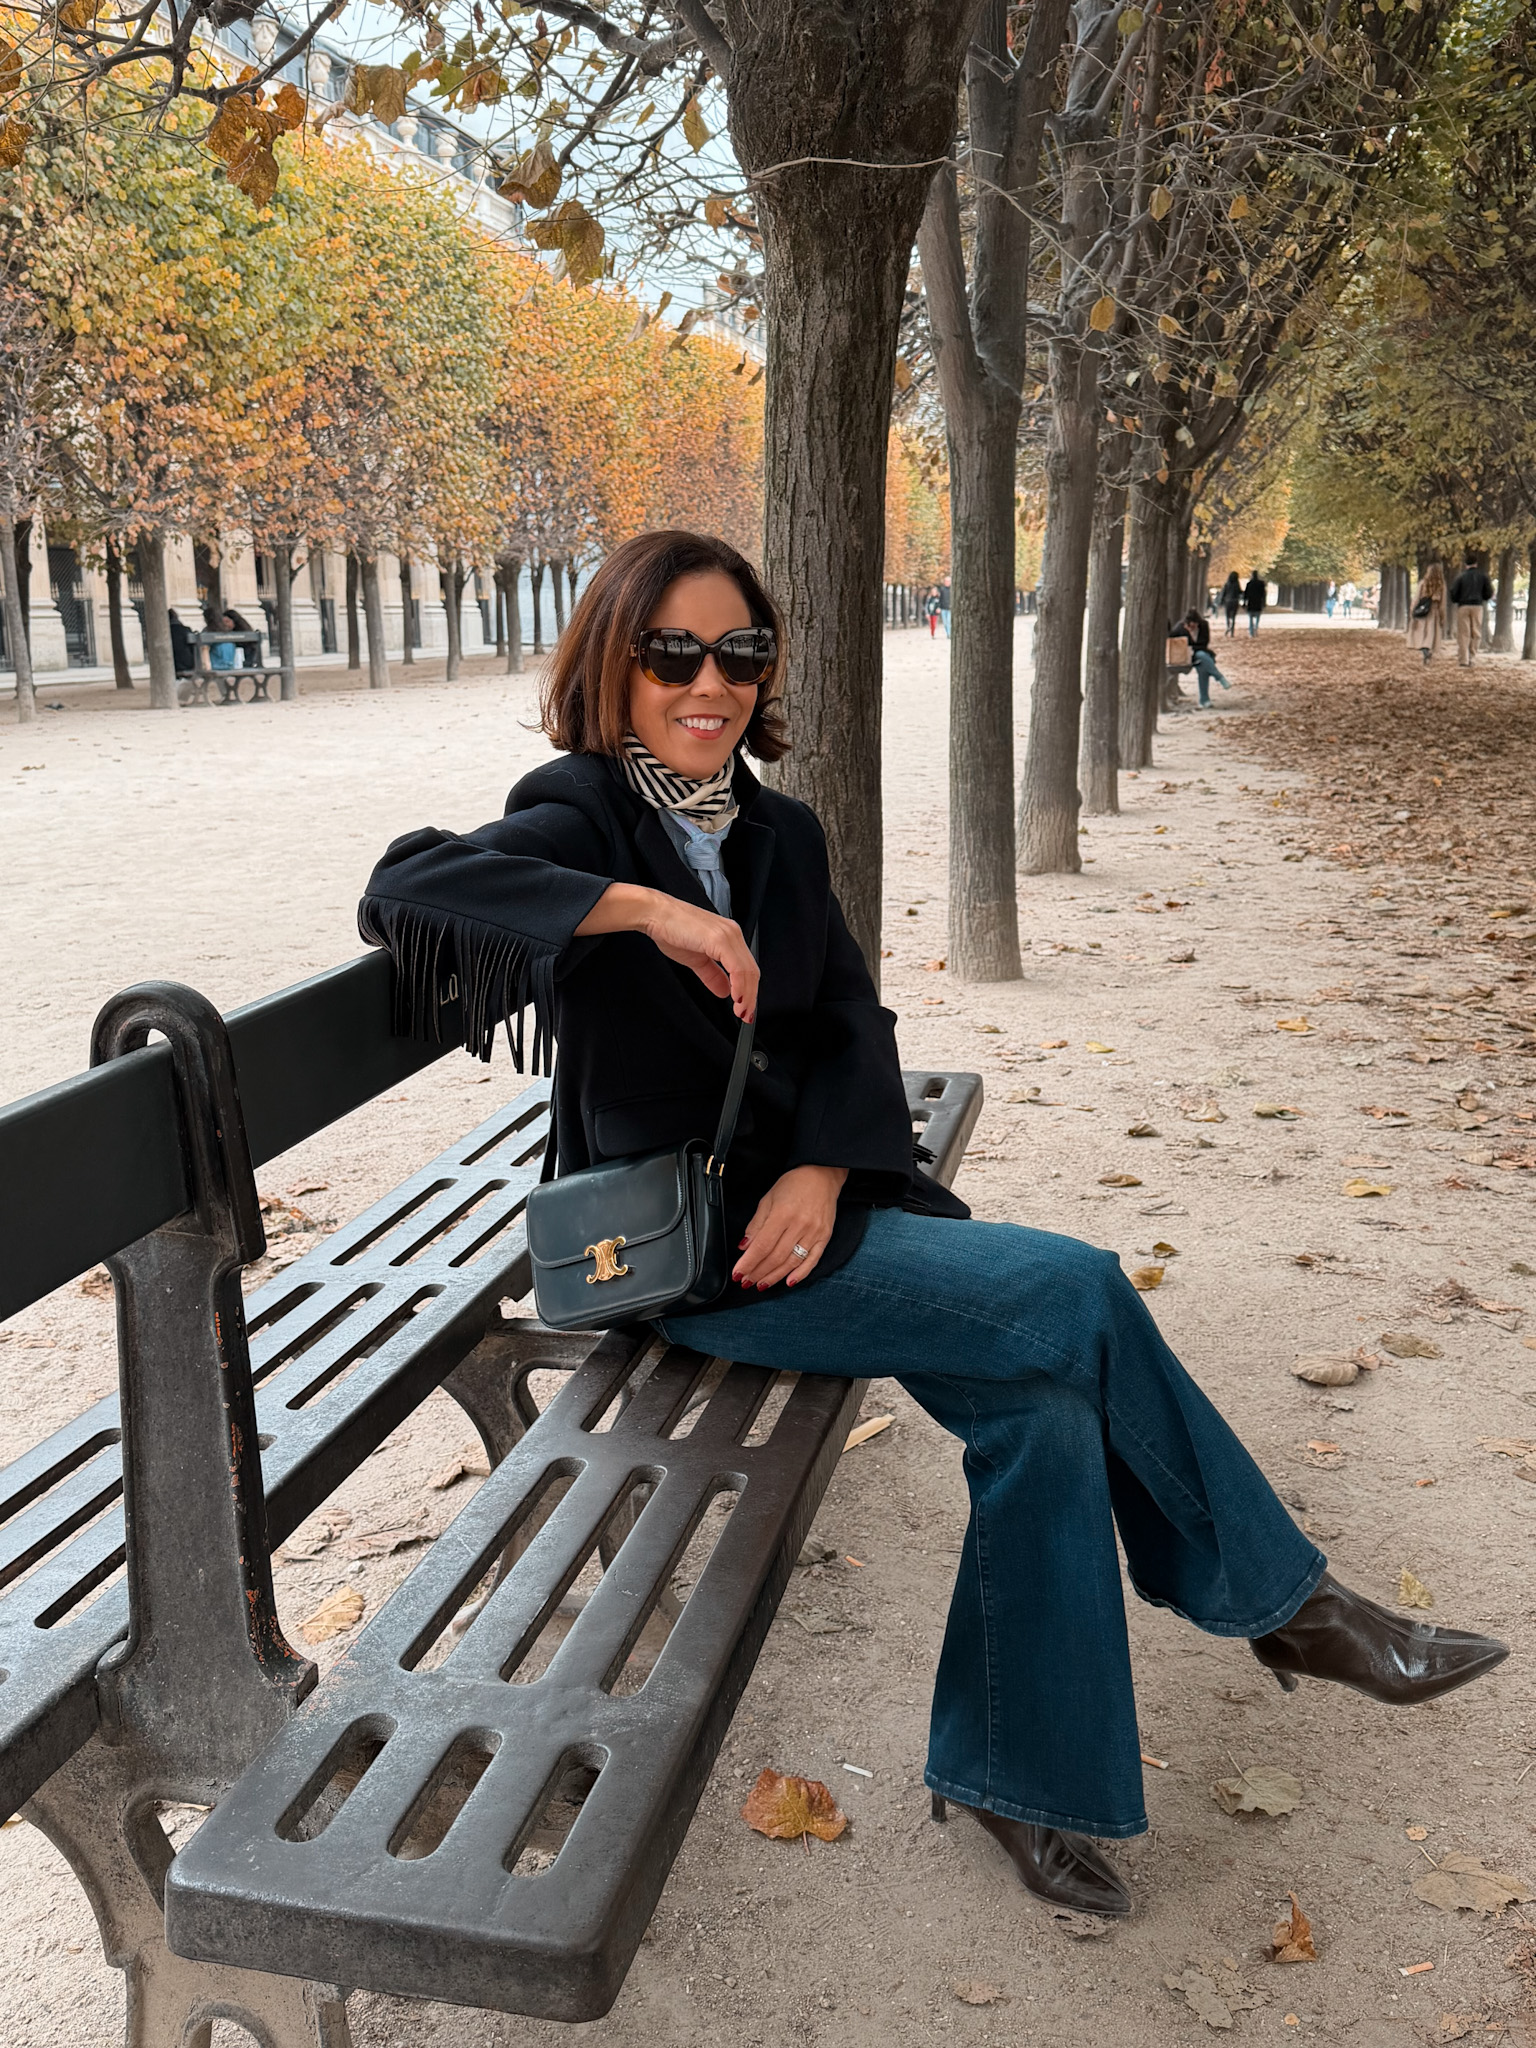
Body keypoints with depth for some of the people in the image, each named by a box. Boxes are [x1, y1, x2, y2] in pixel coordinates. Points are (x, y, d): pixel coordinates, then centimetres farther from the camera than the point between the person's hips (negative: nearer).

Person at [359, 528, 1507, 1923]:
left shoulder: (781, 832, 12)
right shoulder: (580, 818, -8)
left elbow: (849, 1023, 7)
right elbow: (407, 887, -27)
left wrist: (821, 1174, -12)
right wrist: (649, 909, -31)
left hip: (804, 1199, 7)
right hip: (677, 1244, -6)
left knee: (1045, 1414, -15)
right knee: (1084, 1295, -16)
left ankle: (1016, 1773, 6)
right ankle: (1284, 1600, 4)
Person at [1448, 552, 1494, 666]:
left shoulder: (1461, 576, 1)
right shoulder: (1483, 576, 5)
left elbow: (1453, 592, -4)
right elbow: (1489, 593, 5)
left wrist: (1456, 601, 16)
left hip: (1463, 606, -1)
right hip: (1477, 606, 1)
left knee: (1463, 634, 0)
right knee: (1476, 633, 8)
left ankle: (1463, 660, -3)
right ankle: (1472, 657, 1)